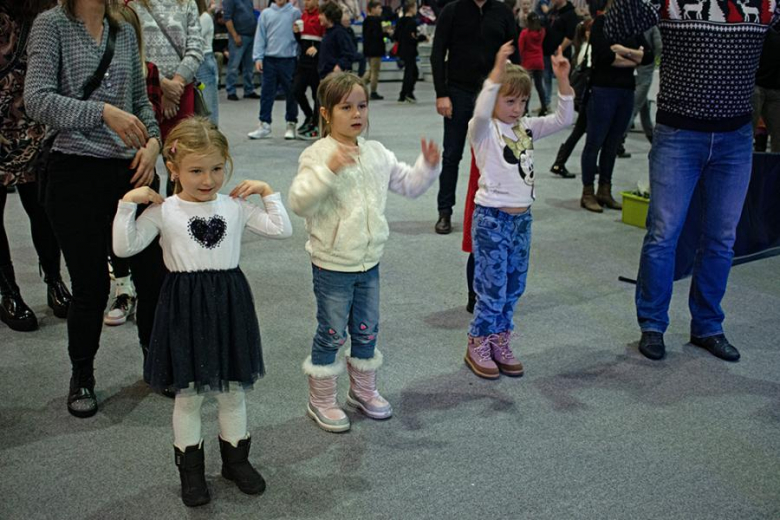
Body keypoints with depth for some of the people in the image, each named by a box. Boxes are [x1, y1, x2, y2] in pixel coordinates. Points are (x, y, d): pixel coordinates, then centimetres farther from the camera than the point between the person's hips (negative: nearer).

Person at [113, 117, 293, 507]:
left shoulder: (236, 207, 2)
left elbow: (282, 230, 1)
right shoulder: (163, 211, -5)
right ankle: (191, 468, 27)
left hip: (229, 304, 2)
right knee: (188, 394, 10)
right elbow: (124, 247, -10)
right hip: (185, 307, -2)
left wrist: (267, 191, -1)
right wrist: (128, 203, -15)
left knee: (233, 390, 15)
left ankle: (236, 460, 33)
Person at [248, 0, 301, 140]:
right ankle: (264, 124, 11)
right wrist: (258, 57, -1)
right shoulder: (266, 13, 5)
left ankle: (291, 124, 19)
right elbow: (260, 36, 4)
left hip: (289, 59, -2)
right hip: (270, 59, 2)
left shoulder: (295, 12, 0)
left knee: (291, 93, 7)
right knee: (267, 93, 4)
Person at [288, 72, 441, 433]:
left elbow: (410, 185, 15)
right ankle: (321, 400, 23)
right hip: (332, 265, -6)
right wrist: (329, 169, -38)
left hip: (369, 262, 6)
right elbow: (299, 202, -28)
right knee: (332, 334, 6)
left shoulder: (376, 153, 5)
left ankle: (363, 390, 38)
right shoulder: (317, 155, -15)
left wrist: (428, 165, -3)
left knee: (366, 331, 18)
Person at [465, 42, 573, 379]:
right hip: (492, 218, -7)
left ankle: (499, 343, 29)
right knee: (492, 289, 0)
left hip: (522, 217, 7)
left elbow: (563, 119, 2)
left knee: (514, 287, 14)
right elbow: (481, 113, -32)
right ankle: (477, 347, 17)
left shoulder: (526, 128, 9)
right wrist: (498, 72, -41)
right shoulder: (483, 130, -9)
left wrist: (562, 79, -10)